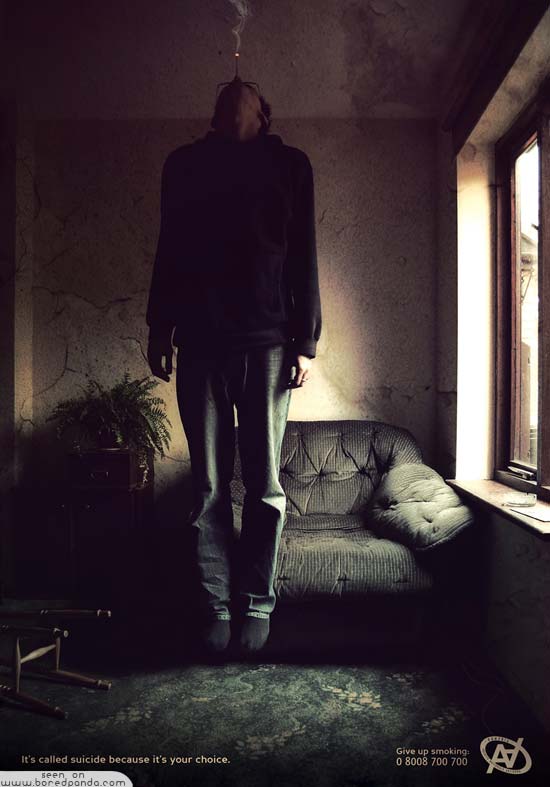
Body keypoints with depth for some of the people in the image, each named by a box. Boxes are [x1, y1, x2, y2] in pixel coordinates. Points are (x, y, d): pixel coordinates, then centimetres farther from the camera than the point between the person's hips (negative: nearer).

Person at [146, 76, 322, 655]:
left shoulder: (289, 163, 14)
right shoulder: (184, 163, 19)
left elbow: (303, 255, 7)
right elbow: (168, 250, 16)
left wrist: (306, 341, -1)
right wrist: (160, 329, 9)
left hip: (267, 340, -1)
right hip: (200, 341, 1)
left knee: (264, 485, 1)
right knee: (208, 485, 2)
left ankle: (256, 605, 15)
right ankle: (216, 606, 14)